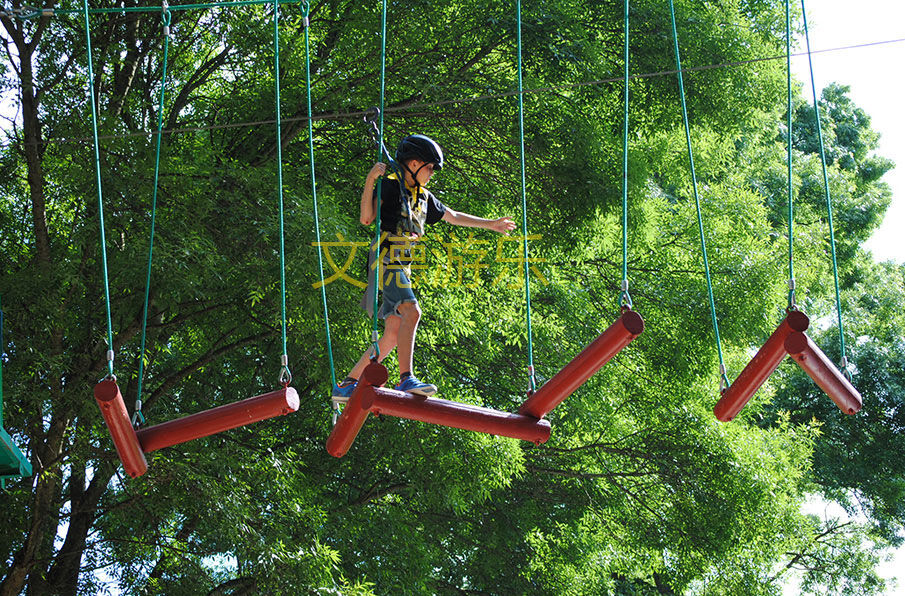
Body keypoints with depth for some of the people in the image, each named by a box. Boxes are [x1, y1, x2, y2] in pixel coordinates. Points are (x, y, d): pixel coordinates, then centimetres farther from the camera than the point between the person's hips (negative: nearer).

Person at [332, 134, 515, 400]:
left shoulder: (423, 196, 22)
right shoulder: (390, 185, -2)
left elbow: (453, 216, 32)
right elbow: (366, 218, -12)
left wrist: (491, 224, 36)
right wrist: (370, 181, -21)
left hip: (402, 266, 9)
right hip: (386, 260, -9)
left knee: (394, 333, 2)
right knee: (412, 311, -26)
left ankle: (348, 385, 5)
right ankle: (406, 379, -33)